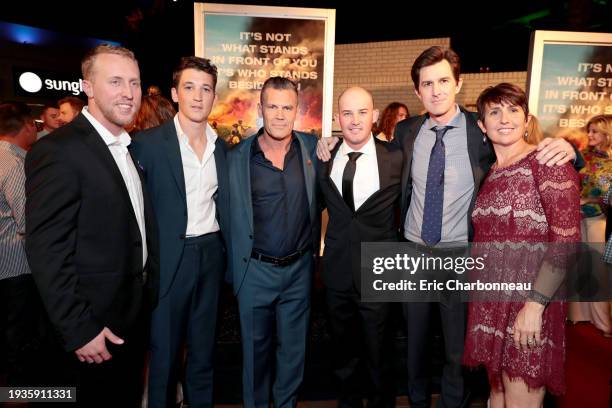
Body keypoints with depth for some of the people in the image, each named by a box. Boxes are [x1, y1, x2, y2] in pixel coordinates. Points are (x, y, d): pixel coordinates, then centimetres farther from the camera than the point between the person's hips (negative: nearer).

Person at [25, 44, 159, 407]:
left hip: (136, 314, 7)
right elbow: (46, 252, -21)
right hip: (93, 326, -7)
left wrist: (151, 293, 9)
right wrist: (78, 330, -19)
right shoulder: (58, 151, -19)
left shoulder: (129, 148, 7)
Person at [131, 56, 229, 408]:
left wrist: (230, 254, 8)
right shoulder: (148, 143, -8)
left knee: (204, 346, 19)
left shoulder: (222, 147, 6)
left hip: (211, 253, 5)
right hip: (169, 257, -4)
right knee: (164, 349, 12)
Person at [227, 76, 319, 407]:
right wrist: (234, 270, 0)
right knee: (255, 347, 17)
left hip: (299, 268, 2)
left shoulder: (313, 148, -2)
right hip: (254, 270, -1)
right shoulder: (237, 157, -5)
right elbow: (233, 219, -1)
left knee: (294, 347, 18)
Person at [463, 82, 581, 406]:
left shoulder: (547, 161, -7)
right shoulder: (489, 173, 11)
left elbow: (566, 240, -14)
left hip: (529, 303, -6)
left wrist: (535, 304, -19)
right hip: (490, 302, 6)